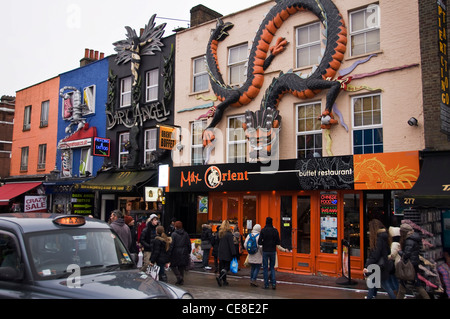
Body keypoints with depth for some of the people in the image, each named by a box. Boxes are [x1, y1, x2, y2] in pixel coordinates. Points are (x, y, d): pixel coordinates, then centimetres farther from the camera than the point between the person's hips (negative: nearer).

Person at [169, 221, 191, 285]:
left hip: (176, 252, -5)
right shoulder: (185, 234, 4)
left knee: (173, 265, 10)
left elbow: (172, 244, -12)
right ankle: (181, 280, 16)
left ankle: (179, 277, -6)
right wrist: (188, 253, 15)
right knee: (181, 267, 14)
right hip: (184, 253, 5)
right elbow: (189, 244, 6)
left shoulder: (174, 234, -9)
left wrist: (169, 253, -6)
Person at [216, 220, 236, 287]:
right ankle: (219, 277, -18)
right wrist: (233, 253, -13)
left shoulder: (220, 233, 6)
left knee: (222, 267, 10)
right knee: (227, 267, 1)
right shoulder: (229, 234, -13)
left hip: (221, 253, 6)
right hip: (227, 254, -6)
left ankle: (224, 281, 14)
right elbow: (231, 244, -15)